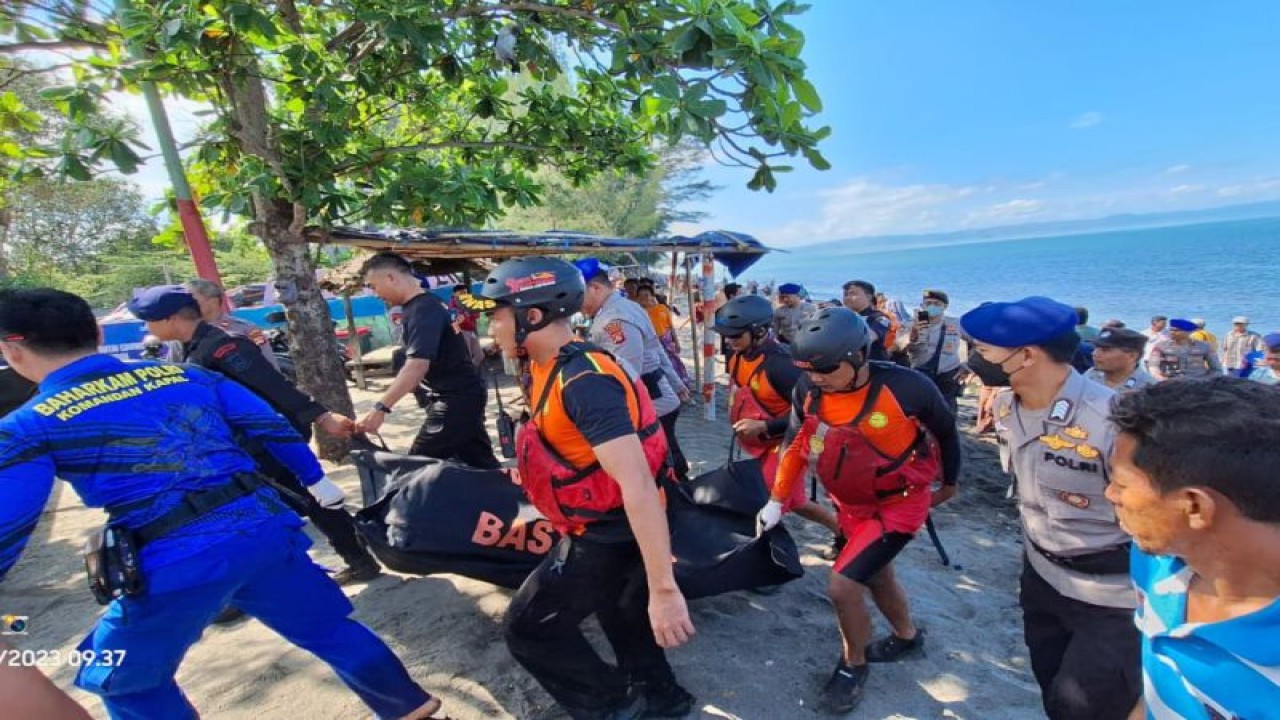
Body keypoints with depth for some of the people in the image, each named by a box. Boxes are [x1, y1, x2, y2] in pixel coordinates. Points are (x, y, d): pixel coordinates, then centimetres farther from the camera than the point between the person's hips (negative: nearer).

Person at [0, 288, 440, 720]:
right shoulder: (186, 374, 8)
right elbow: (272, 427, 11)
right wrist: (316, 480, 25)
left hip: (173, 564, -4)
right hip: (266, 530, 4)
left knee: (127, 683, 26)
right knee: (328, 629, 20)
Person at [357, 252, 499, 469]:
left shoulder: (423, 309, -18)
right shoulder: (425, 305, 13)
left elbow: (417, 365, -31)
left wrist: (380, 408, -34)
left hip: (456, 399, -10)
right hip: (463, 395, 10)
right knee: (481, 463, 14)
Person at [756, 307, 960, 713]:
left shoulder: (907, 389, -30)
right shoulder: (809, 391, -18)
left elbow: (946, 432, -9)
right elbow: (795, 444, -2)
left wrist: (949, 483, 8)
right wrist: (776, 501, 2)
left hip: (899, 505, -5)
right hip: (850, 504, 5)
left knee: (842, 586, -13)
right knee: (876, 576, 25)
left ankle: (853, 666, 17)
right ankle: (908, 638, 55)